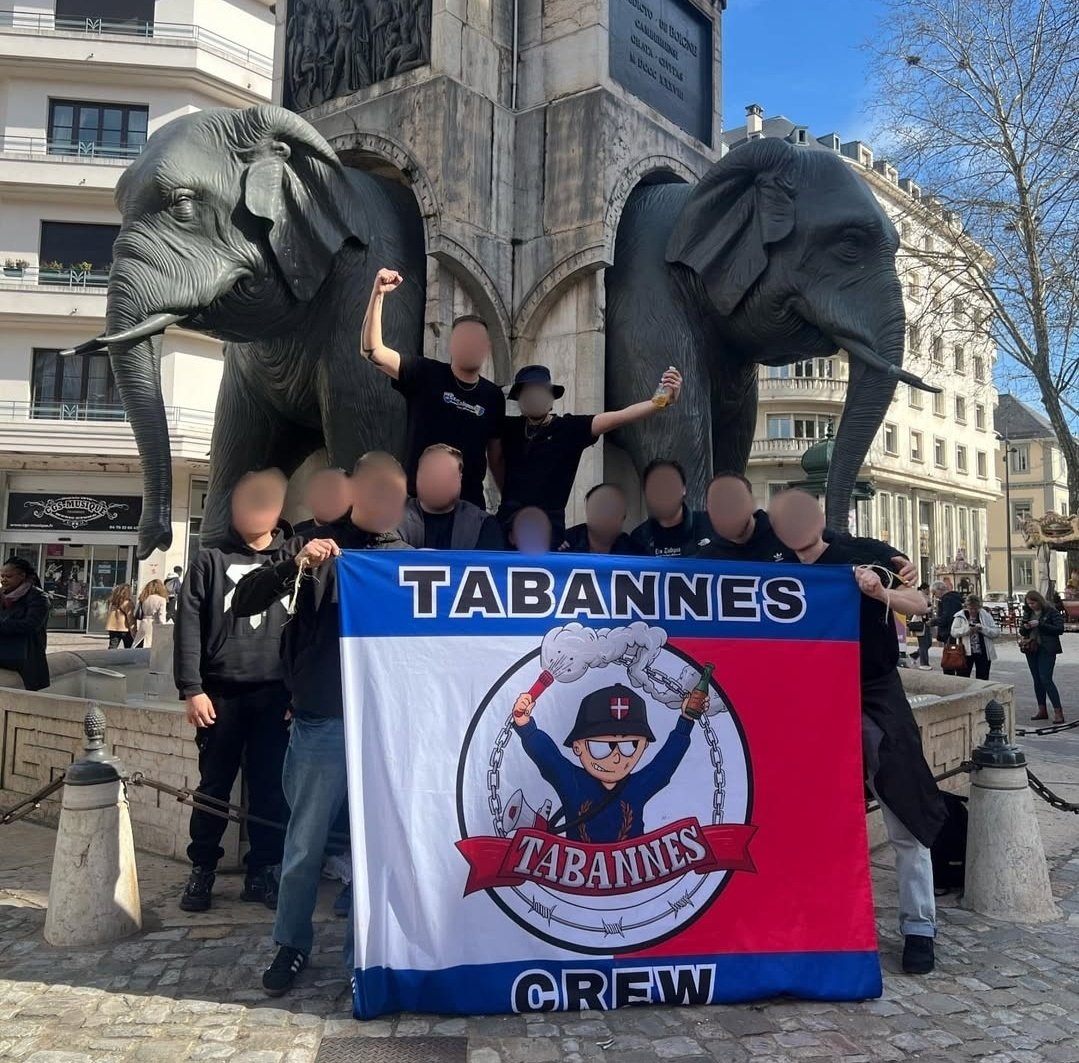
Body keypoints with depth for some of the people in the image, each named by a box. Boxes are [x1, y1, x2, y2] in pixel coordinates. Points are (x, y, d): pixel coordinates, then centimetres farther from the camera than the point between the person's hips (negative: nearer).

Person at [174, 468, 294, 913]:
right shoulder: (211, 559, 6)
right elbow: (188, 624, -1)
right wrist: (191, 688, -9)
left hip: (273, 695, 1)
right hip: (221, 693, -1)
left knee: (270, 788, 4)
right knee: (214, 786, 6)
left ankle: (262, 872, 16)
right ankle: (202, 871, 20)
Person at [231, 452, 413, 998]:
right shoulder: (315, 546, 2)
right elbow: (243, 602, -4)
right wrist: (293, 564, -20)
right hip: (321, 725, -1)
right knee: (304, 844, 9)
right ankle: (292, 945, 29)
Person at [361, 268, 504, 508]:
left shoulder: (493, 396, 4)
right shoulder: (425, 374, -4)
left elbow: (496, 455, 12)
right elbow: (372, 350, -14)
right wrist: (378, 294, -24)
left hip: (470, 503, 2)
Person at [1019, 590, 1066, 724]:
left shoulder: (1051, 612, -8)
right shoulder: (1028, 613, 10)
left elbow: (1059, 629, -15)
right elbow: (1022, 632, 16)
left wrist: (1040, 624, -20)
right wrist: (1025, 628, -8)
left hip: (1046, 650, -6)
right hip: (1031, 649, 6)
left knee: (1046, 680, -13)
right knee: (1037, 681, 10)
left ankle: (1058, 712, -9)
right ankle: (1042, 710, 17)